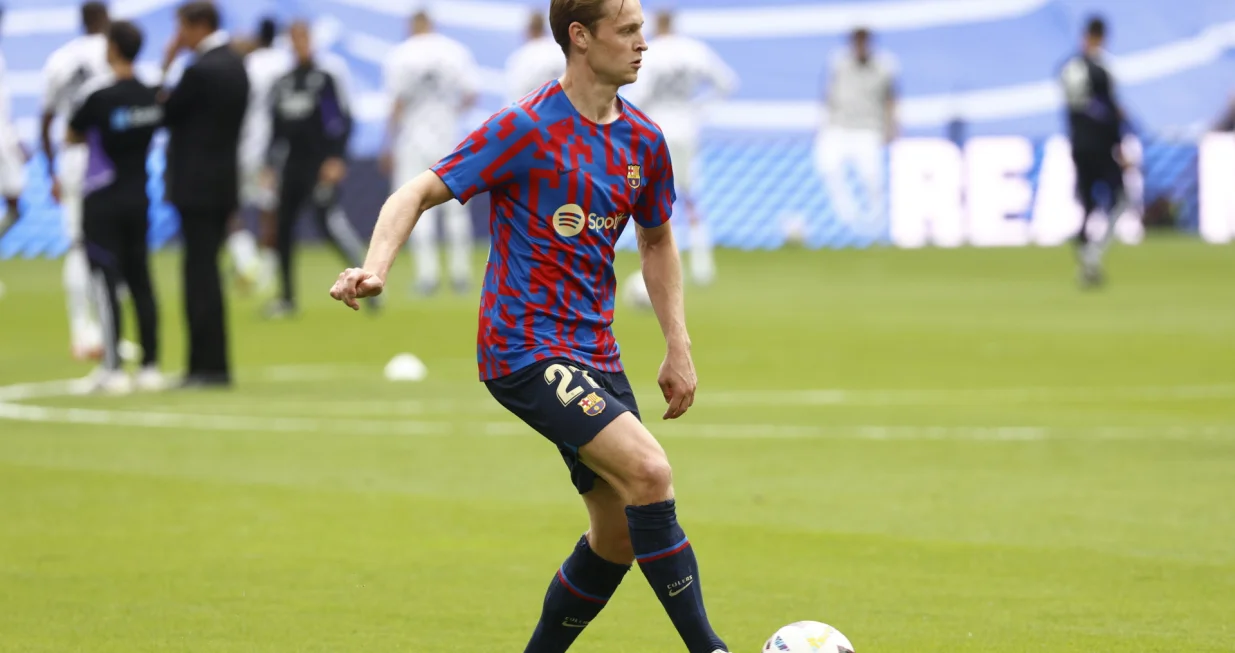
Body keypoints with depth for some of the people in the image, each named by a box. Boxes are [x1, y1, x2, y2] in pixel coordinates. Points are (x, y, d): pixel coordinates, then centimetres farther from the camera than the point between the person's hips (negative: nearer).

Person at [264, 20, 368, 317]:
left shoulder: (329, 71, -4)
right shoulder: (282, 80, 13)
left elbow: (342, 118, -8)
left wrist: (336, 159, -16)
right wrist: (271, 165, 16)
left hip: (322, 160, -7)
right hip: (293, 163, 7)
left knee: (328, 217, -21)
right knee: (283, 223, 3)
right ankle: (288, 298, 13)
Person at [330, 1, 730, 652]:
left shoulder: (642, 141, 9)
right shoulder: (527, 128, -11)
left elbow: (656, 241, 24)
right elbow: (418, 193, -11)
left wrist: (679, 348, 17)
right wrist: (375, 267, -29)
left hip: (594, 352, 8)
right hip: (526, 348, -8)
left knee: (619, 533, 7)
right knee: (649, 471, -23)